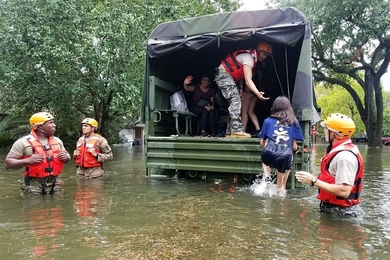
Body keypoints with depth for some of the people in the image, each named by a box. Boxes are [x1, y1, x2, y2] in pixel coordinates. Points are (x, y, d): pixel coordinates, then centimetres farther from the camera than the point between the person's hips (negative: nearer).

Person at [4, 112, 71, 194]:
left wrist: (66, 157, -4)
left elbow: (67, 156, 21)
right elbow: (8, 163, -7)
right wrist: (27, 161, -23)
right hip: (33, 185, -4)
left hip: (55, 184, 5)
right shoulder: (24, 142, -7)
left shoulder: (57, 141, 9)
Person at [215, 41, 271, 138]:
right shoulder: (248, 57, -20)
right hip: (223, 75, -10)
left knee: (235, 102, 6)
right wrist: (258, 94, -43)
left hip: (228, 76, 10)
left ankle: (230, 132, 6)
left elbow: (242, 75, 12)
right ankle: (237, 130, -24)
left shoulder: (252, 57, 10)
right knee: (235, 100, -19)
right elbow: (248, 80, -30)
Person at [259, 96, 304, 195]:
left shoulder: (268, 121, 13)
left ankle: (266, 177, 16)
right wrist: (295, 149, 36)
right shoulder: (294, 122, 13)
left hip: (269, 155, 0)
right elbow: (294, 146, 12)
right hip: (285, 157, 0)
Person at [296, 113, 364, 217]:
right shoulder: (339, 150, 10)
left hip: (342, 212, -10)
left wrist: (314, 181, -23)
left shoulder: (345, 156, -23)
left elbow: (344, 191, -28)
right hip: (332, 208, 10)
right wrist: (316, 179, 4)